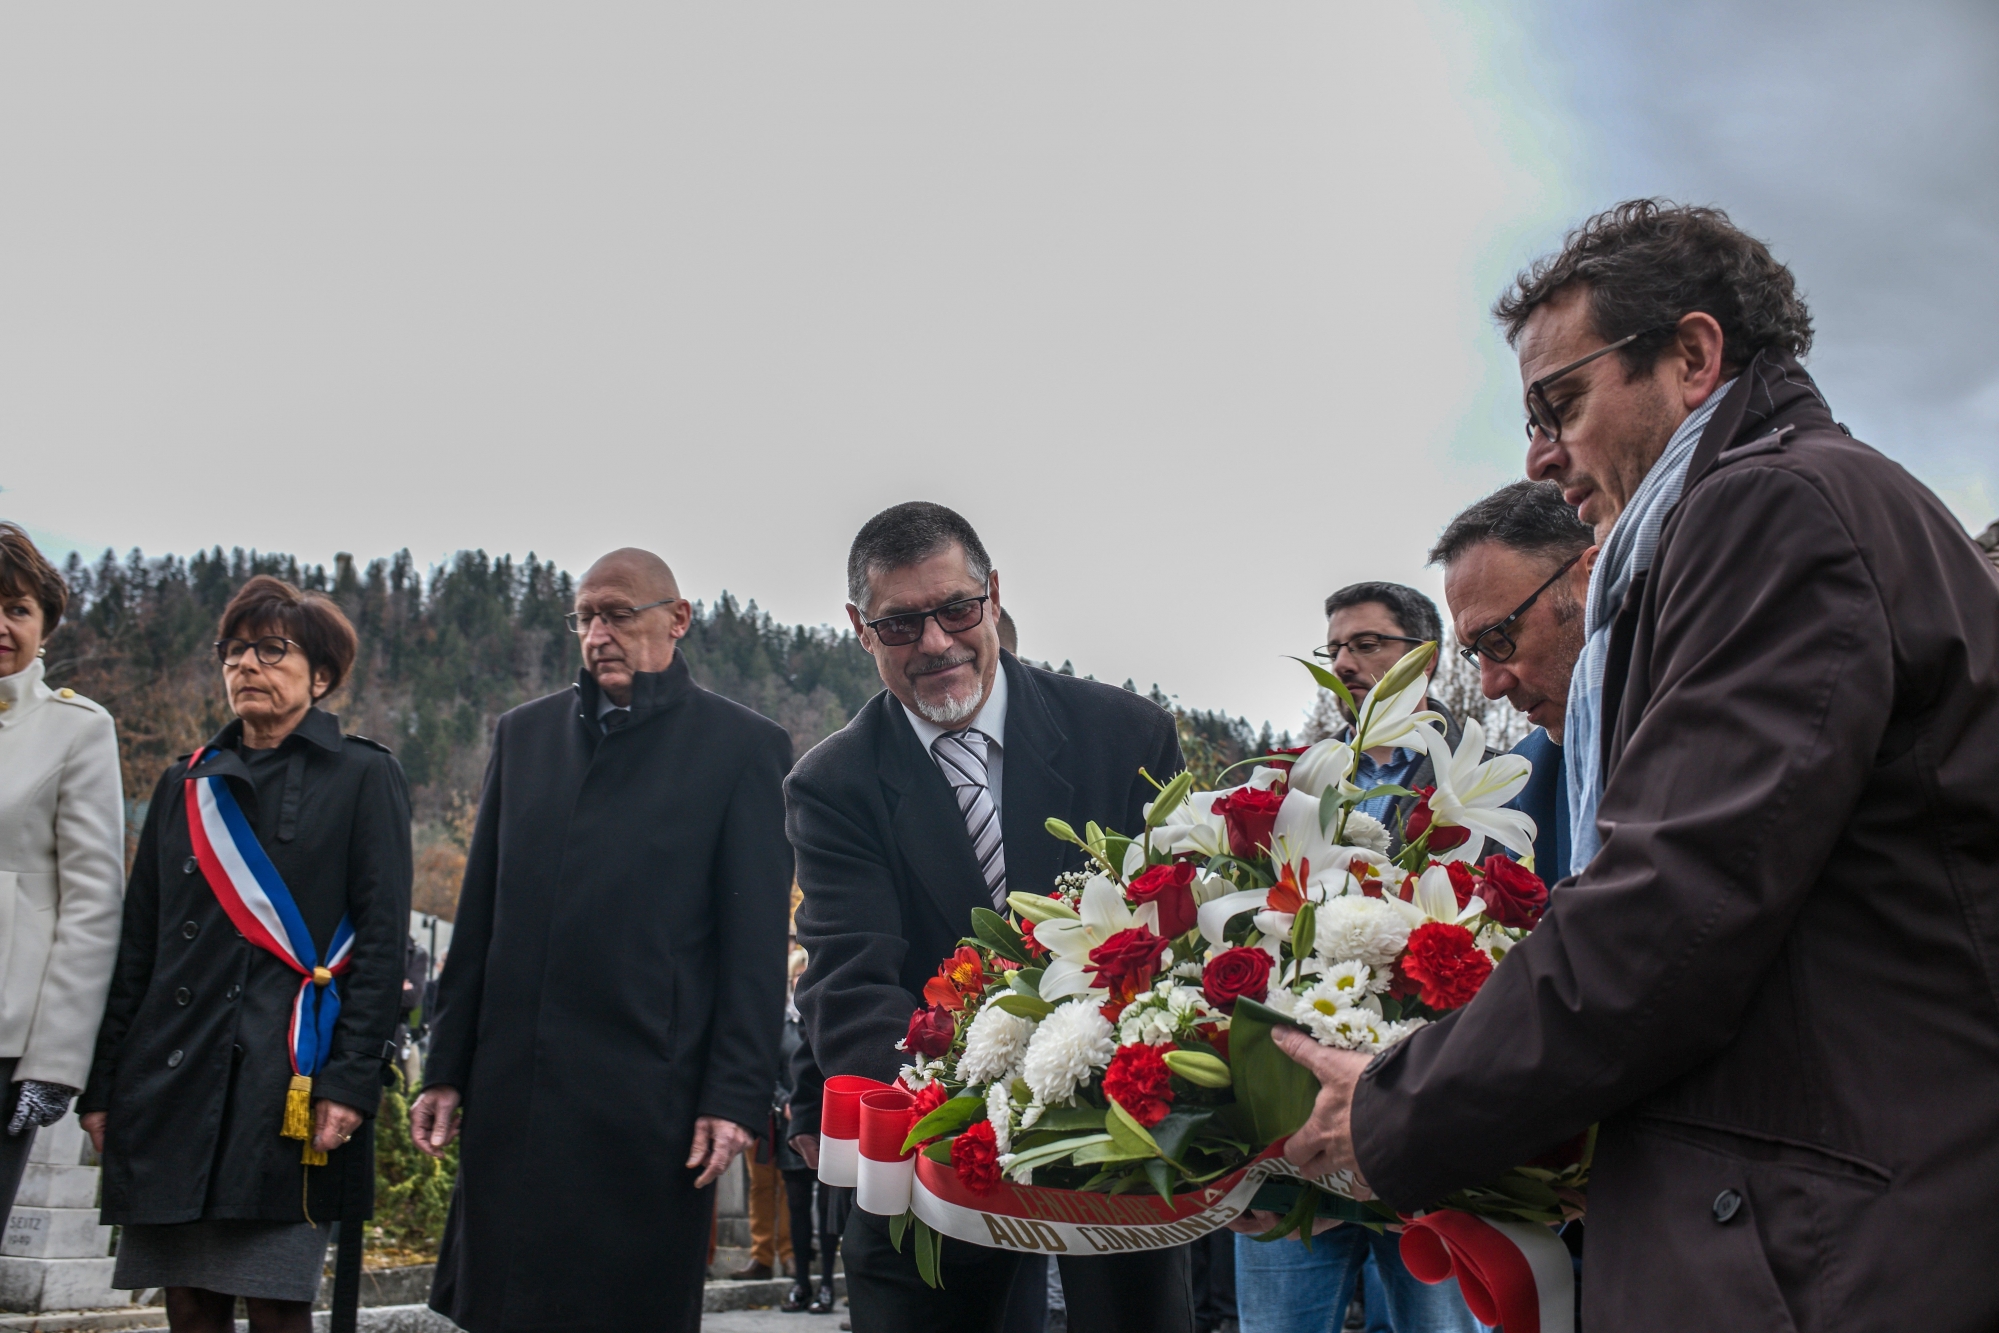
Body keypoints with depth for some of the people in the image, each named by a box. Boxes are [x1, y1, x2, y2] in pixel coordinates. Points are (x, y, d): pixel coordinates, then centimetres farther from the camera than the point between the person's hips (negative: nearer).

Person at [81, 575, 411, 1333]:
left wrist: (352, 1081, -13)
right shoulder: (187, 784, 17)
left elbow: (381, 940, -4)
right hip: (173, 1084, 5)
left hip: (289, 1084, -4)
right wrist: (103, 1084, 8)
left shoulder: (364, 778, 3)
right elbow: (138, 944, 15)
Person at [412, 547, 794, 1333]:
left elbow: (757, 947, -4)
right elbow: (479, 918, 15)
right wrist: (447, 1070, 11)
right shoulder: (524, 733, 14)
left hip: (650, 1102, -4)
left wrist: (735, 1098, -9)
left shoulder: (742, 747, 0)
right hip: (512, 1095, 4)